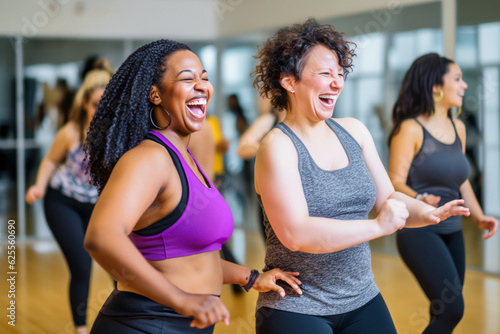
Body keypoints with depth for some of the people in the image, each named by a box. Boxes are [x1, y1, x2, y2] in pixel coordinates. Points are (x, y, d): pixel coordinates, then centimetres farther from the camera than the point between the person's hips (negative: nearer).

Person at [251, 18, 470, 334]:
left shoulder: (354, 131, 5)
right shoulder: (278, 146, -14)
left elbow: (386, 198, 11)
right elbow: (295, 234, -24)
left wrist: (428, 213, -9)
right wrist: (377, 226, -22)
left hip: (362, 301, 6)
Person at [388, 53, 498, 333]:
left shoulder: (458, 128, 10)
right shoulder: (411, 129, -10)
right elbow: (395, 182, -15)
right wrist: (419, 199, -34)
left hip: (453, 232, 7)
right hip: (420, 230, -7)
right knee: (452, 309, -18)